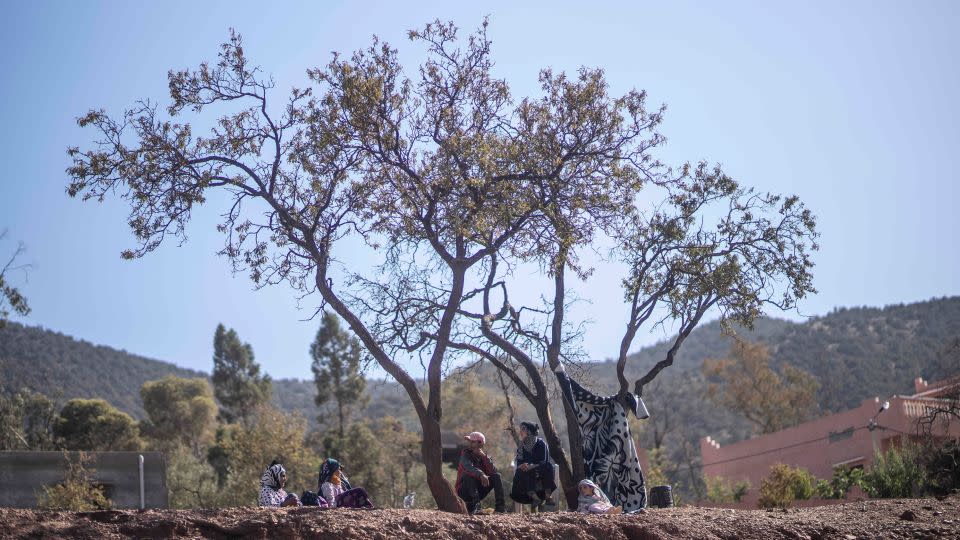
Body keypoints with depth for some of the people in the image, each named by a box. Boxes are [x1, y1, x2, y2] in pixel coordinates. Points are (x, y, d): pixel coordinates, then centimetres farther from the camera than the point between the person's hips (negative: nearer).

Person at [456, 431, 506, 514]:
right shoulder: (465, 454, -10)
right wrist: (481, 474, -50)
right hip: (464, 491, -5)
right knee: (469, 476, -31)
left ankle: (500, 506, -16)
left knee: (496, 476, -7)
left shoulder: (484, 456, 5)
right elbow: (468, 468, -33)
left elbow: (493, 471, -12)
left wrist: (484, 456, -20)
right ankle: (475, 506, -39)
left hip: (479, 490, 5)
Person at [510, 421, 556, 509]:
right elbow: (518, 463, 1)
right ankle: (535, 497, -40)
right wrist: (522, 466, -24)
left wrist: (530, 466, -32)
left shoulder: (541, 443, -3)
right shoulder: (521, 446, 9)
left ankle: (548, 497, -37)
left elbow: (543, 462, -14)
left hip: (542, 474, -3)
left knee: (549, 465, -32)